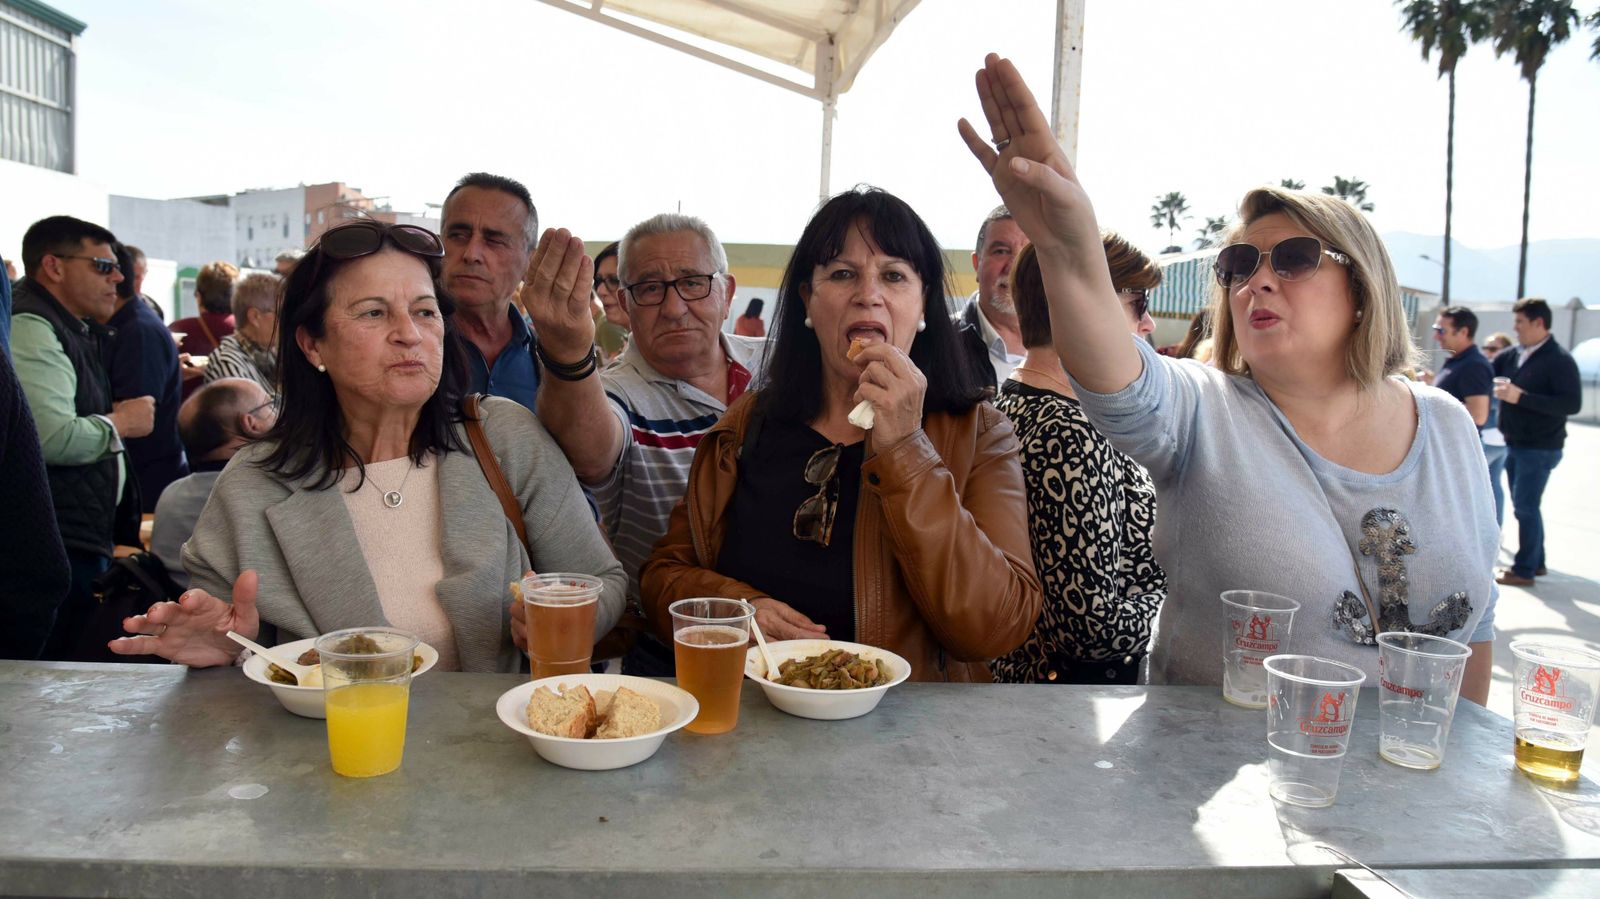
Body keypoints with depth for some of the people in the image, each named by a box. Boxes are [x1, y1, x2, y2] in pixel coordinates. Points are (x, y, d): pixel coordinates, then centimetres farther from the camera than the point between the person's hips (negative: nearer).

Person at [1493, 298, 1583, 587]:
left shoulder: (1559, 360, -14)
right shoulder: (1512, 357, 6)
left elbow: (1572, 404, -21)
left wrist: (1520, 397, -25)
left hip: (1540, 448, -7)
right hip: (1515, 445, 7)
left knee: (1525, 507, -4)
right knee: (1525, 506, 14)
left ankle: (1524, 570, 5)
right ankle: (1536, 562, 26)